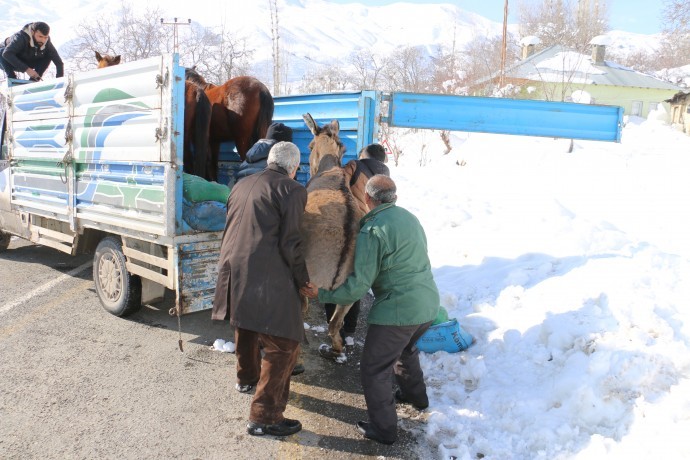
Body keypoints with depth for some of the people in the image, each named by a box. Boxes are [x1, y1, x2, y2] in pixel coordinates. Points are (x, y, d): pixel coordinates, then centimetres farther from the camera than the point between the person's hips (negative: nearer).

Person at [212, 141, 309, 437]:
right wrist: (303, 280, 2)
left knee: (246, 327, 31)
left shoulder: (242, 185, 17)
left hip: (232, 272, 8)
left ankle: (247, 378, 54)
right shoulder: (292, 190, -5)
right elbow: (290, 243, -11)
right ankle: (264, 416, 3)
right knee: (284, 345, 2)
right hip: (267, 280, -8)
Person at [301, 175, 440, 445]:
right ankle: (416, 396, 51)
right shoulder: (409, 217, 9)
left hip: (398, 309, -9)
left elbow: (359, 284, -20)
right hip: (429, 304, 9)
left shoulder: (372, 230, -16)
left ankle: (384, 429, 16)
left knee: (374, 369, 7)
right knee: (405, 349, 34)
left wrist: (321, 295, -12)